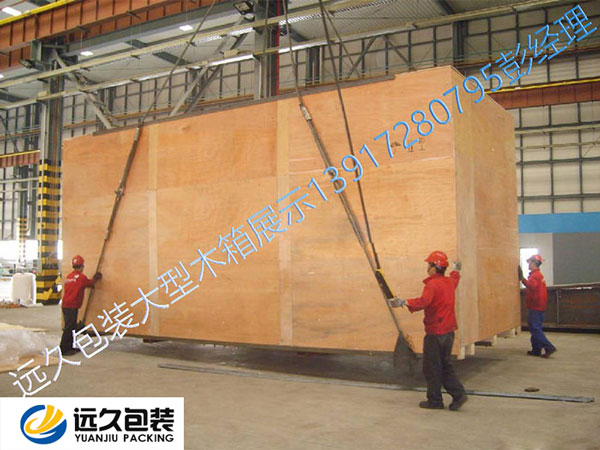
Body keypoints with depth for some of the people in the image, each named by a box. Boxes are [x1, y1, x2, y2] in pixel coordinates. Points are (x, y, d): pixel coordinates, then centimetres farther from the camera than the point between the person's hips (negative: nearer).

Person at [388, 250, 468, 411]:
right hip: (448, 331, 9)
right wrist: (456, 270, 57)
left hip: (435, 333, -9)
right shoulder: (449, 281, 10)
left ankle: (435, 401, 9)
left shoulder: (433, 284, -18)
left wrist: (404, 302, -49)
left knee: (431, 368, 2)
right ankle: (458, 394, 12)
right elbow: (455, 278, 36)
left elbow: (423, 301, -36)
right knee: (445, 366, 19)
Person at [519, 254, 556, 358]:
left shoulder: (535, 275, -13)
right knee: (536, 329, 12)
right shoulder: (539, 275, 20)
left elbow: (532, 286, -31)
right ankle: (536, 350, 15)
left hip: (535, 307, -10)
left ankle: (549, 347, -15)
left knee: (535, 328, -11)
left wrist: (522, 279, -36)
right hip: (539, 307, 10)